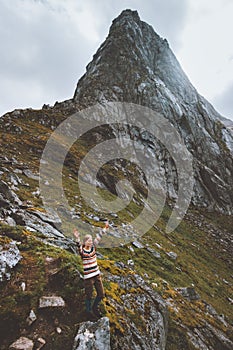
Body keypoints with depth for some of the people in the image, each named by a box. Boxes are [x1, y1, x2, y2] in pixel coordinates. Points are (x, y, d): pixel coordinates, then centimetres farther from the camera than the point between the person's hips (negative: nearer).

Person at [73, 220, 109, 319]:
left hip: (97, 275, 5)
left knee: (101, 294, 15)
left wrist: (105, 228, -2)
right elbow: (79, 246, -35)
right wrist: (77, 238, -54)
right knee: (89, 296, 11)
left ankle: (95, 308, 42)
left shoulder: (93, 247, 0)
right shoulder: (82, 251, -14)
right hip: (88, 277, -5)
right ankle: (89, 311, 38)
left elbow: (98, 237, -1)